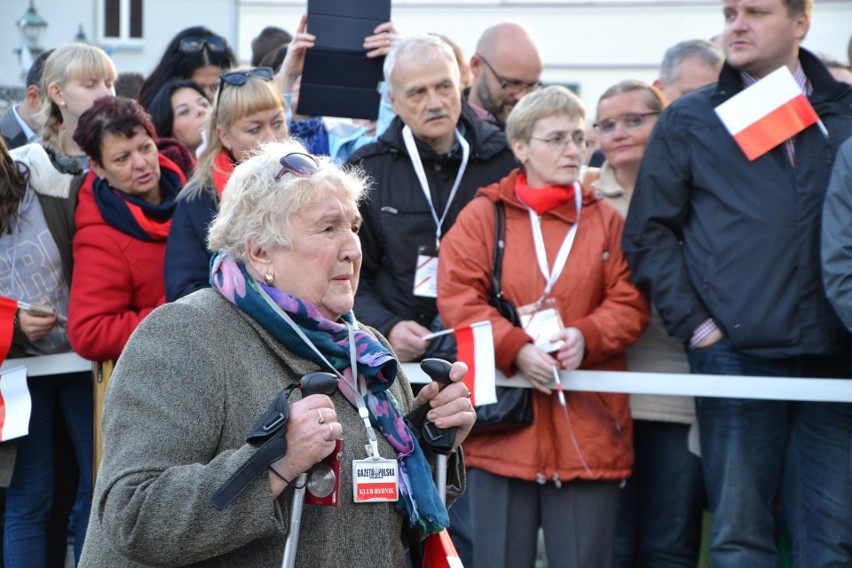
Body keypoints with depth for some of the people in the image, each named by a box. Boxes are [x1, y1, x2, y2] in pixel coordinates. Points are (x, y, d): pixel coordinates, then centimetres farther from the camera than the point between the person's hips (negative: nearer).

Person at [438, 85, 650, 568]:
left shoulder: (606, 221, 11)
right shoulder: (483, 216, 6)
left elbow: (630, 304, 5)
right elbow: (457, 298, -3)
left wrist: (585, 337, -14)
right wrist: (515, 348, -17)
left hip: (588, 430, 1)